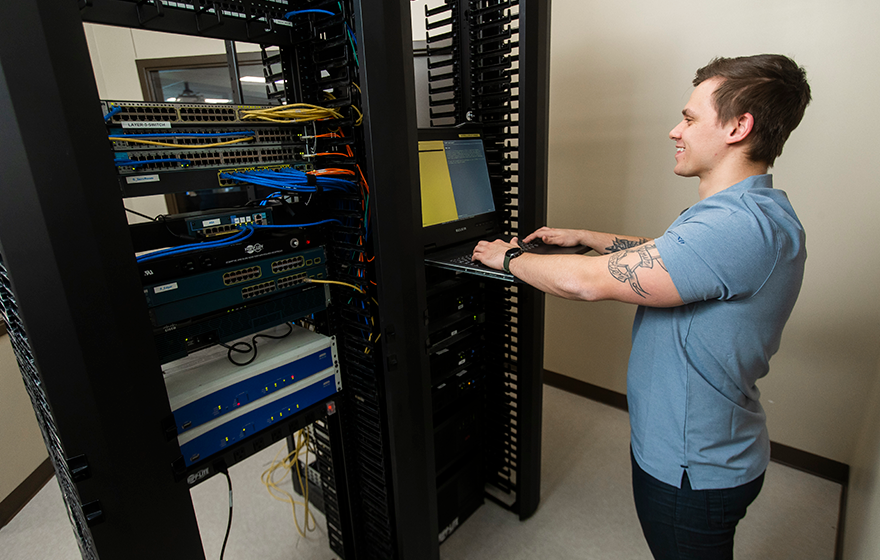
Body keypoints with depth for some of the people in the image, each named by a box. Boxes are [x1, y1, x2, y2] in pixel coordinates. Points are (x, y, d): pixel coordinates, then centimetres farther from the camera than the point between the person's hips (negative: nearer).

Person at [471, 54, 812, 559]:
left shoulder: (741, 227, -33)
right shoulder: (754, 213, 4)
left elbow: (585, 282, -35)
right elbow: (663, 255, 16)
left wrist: (510, 257, -17)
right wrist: (585, 237, 10)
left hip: (692, 470, -9)